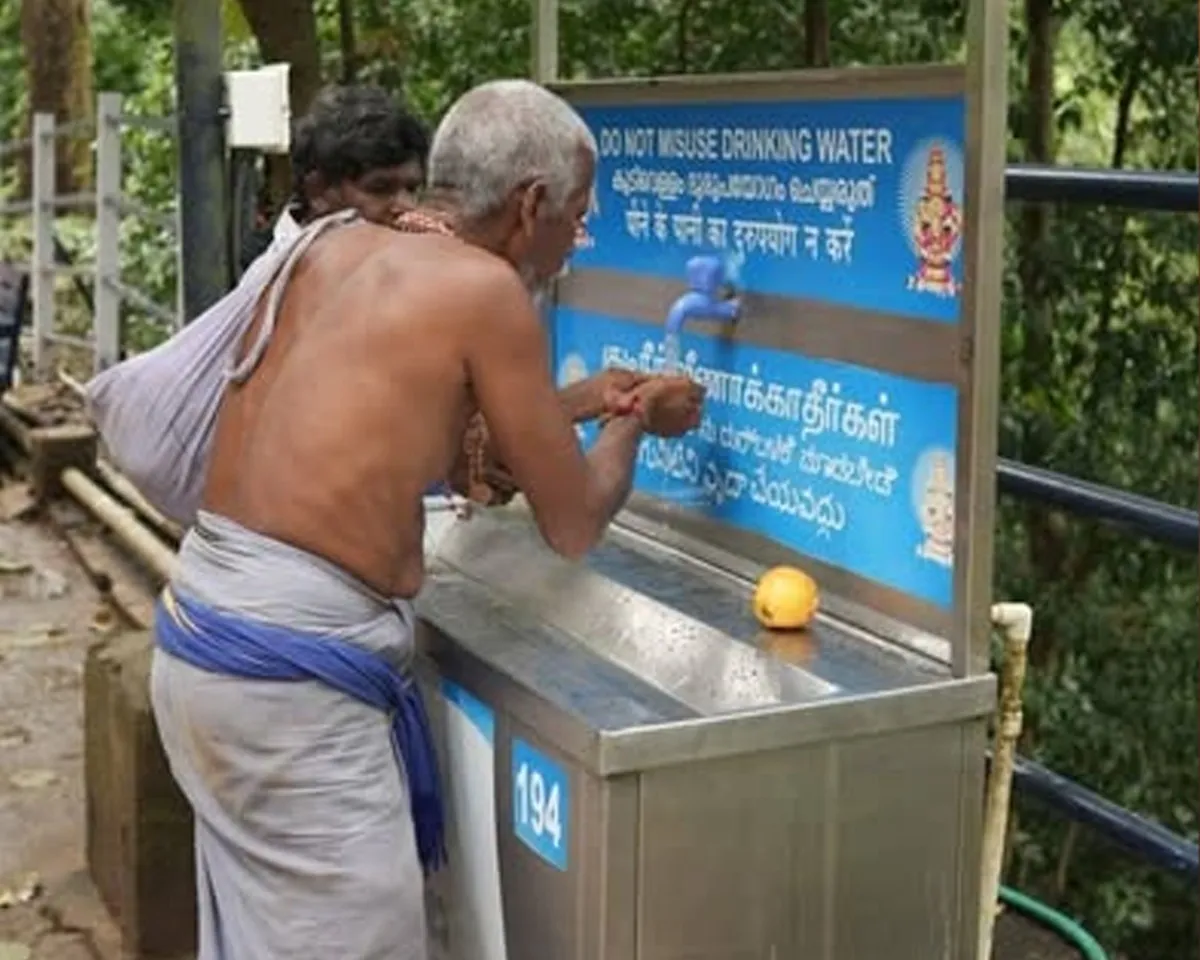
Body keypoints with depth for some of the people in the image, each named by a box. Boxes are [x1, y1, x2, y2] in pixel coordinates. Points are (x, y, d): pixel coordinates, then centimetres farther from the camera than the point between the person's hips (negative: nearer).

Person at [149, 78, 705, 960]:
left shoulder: (336, 252, 11)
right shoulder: (486, 289, -9)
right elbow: (574, 526, 0)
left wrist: (574, 406, 32)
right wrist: (638, 422, 20)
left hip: (202, 628, 9)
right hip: (294, 666, -9)